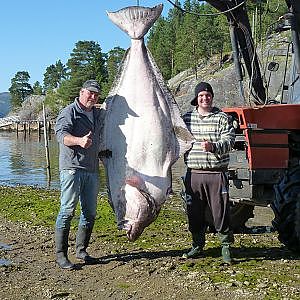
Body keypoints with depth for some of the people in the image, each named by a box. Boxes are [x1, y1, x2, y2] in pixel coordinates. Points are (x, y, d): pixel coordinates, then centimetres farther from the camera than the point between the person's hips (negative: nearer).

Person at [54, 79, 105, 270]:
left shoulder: (98, 115, 19)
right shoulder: (69, 112, -3)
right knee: (67, 211, -9)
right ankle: (61, 254, -3)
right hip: (72, 168, -7)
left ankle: (81, 250, 21)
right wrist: (79, 141, -37)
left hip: (92, 170, 7)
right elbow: (62, 135, -20)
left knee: (90, 212, 9)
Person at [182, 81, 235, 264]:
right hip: (194, 173, 3)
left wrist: (214, 146, -26)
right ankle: (197, 246, 24)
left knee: (220, 211, 0)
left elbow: (229, 141, -10)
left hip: (216, 173, -3)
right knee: (194, 212, 9)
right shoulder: (186, 118, 12)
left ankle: (226, 247, 14)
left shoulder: (222, 118, 1)